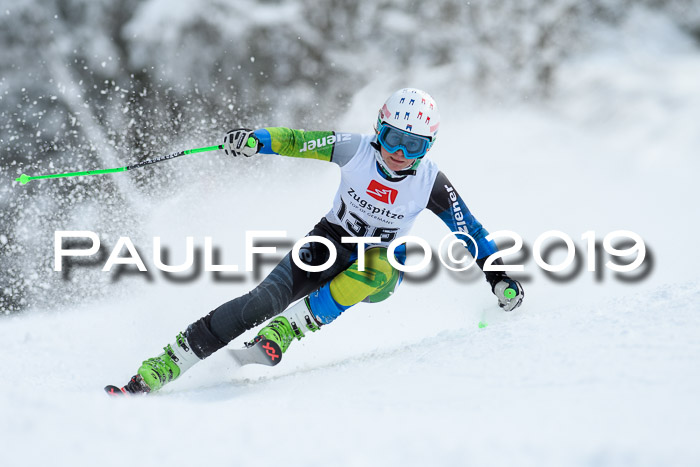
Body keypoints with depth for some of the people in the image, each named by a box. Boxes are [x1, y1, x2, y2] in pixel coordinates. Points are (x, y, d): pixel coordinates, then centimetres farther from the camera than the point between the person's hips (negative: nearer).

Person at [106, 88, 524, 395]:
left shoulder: (430, 183, -15)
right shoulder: (356, 150, -14)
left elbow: (470, 229, -6)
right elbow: (298, 141, -8)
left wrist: (498, 274, -11)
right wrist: (257, 140, -25)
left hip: (381, 269, 0)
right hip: (330, 245, 0)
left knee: (379, 268, -38)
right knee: (266, 299, -23)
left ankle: (291, 326, -27)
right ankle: (164, 366, -21)